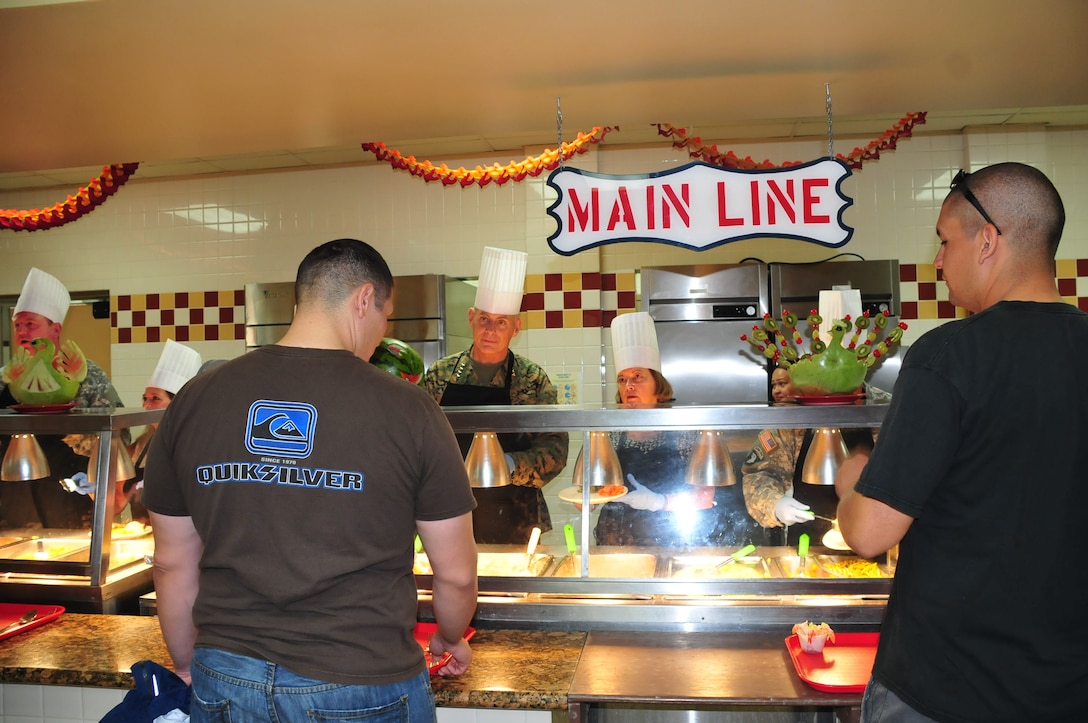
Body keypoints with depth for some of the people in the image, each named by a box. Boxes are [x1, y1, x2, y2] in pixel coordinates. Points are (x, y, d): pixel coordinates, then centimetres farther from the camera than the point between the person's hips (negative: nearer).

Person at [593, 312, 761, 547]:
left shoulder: (685, 431, -1)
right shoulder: (610, 436, 6)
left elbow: (709, 494, -4)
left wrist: (660, 502, -15)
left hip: (673, 543, -2)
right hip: (617, 544, 2)